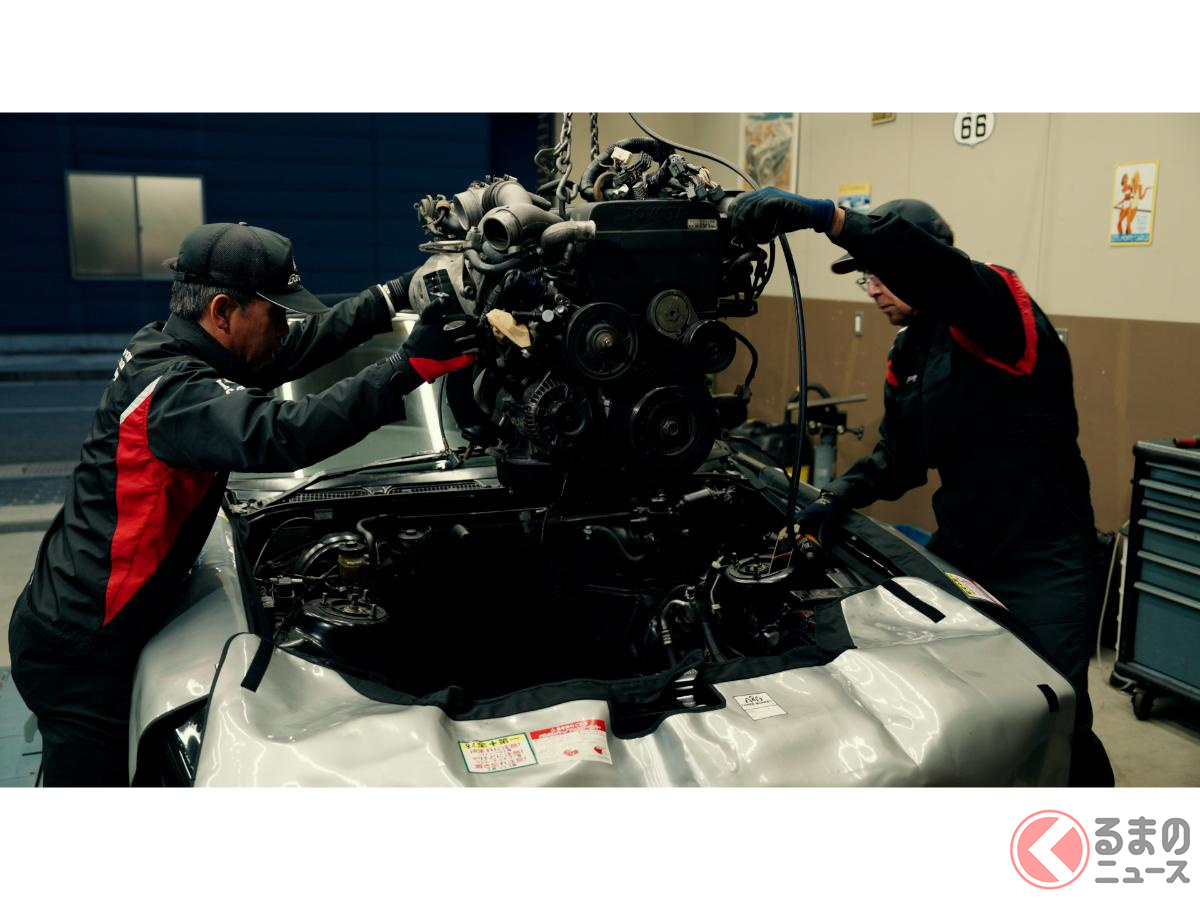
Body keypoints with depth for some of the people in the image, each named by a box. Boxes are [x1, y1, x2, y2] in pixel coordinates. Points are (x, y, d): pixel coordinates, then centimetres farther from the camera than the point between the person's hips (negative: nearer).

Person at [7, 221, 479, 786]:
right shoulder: (172, 391, -27)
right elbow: (283, 436, -43)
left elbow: (307, 342, 8)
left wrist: (398, 293, 4)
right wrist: (406, 367, -42)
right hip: (79, 654, -9)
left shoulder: (167, 349, 2)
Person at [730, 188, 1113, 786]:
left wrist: (822, 215, -46)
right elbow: (897, 462, 15)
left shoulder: (997, 308, -15)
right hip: (962, 549, 8)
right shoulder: (906, 359, 10)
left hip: (1043, 559, -8)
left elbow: (938, 270, -38)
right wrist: (836, 498, -4)